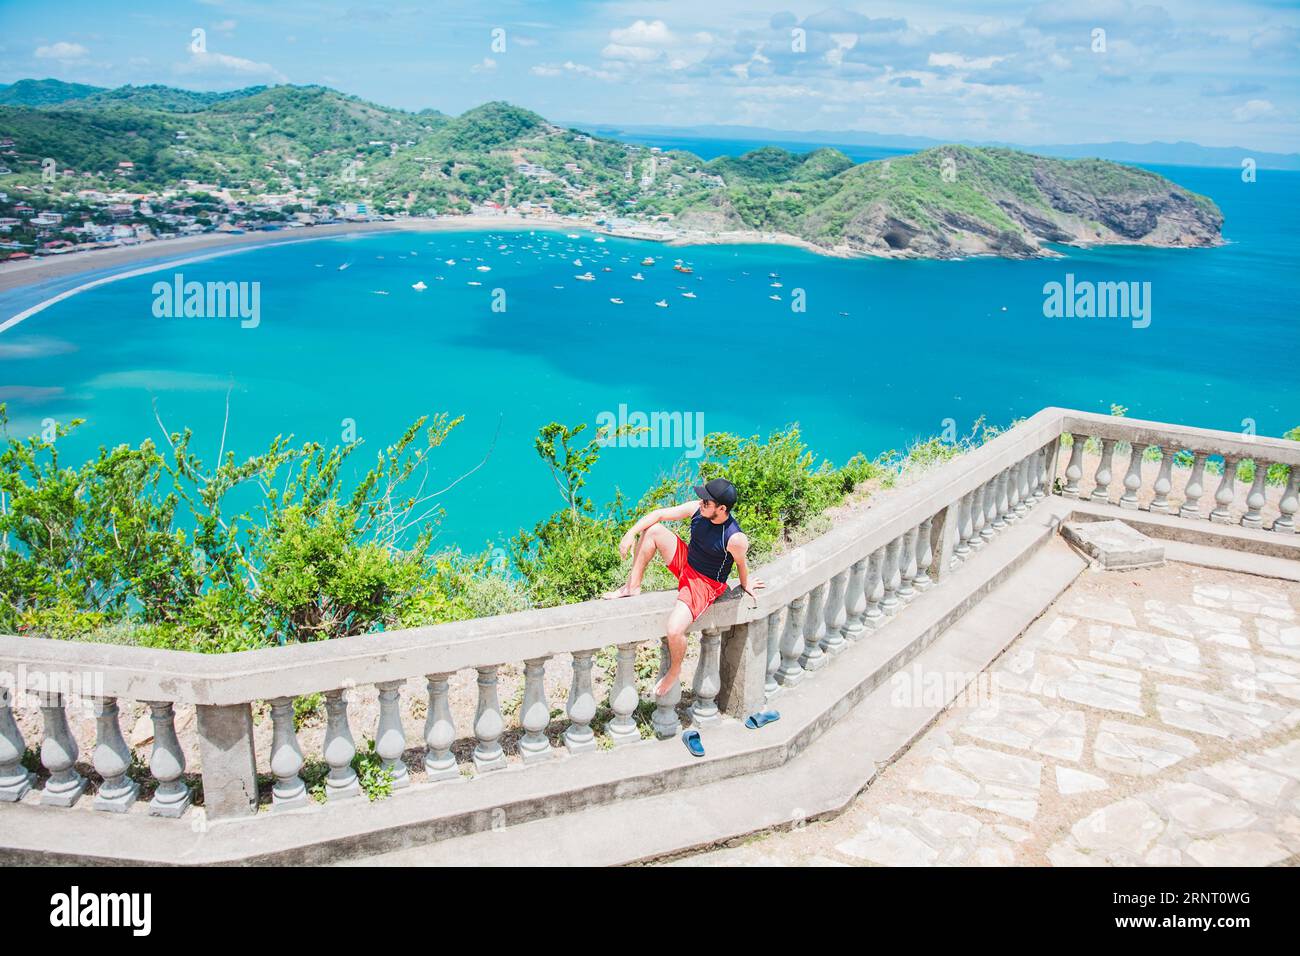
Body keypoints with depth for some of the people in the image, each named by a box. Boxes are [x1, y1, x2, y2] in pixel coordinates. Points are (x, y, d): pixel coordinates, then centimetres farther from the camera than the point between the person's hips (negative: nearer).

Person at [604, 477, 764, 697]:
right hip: (685, 562, 7)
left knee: (674, 630, -25)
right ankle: (633, 587, 1)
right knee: (653, 530, -11)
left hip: (705, 584, -6)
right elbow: (659, 514, -9)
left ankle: (675, 671, 9)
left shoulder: (735, 539, -30)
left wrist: (745, 585, 12)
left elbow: (741, 563, -8)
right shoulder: (697, 509, -15)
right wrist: (631, 533, -18)